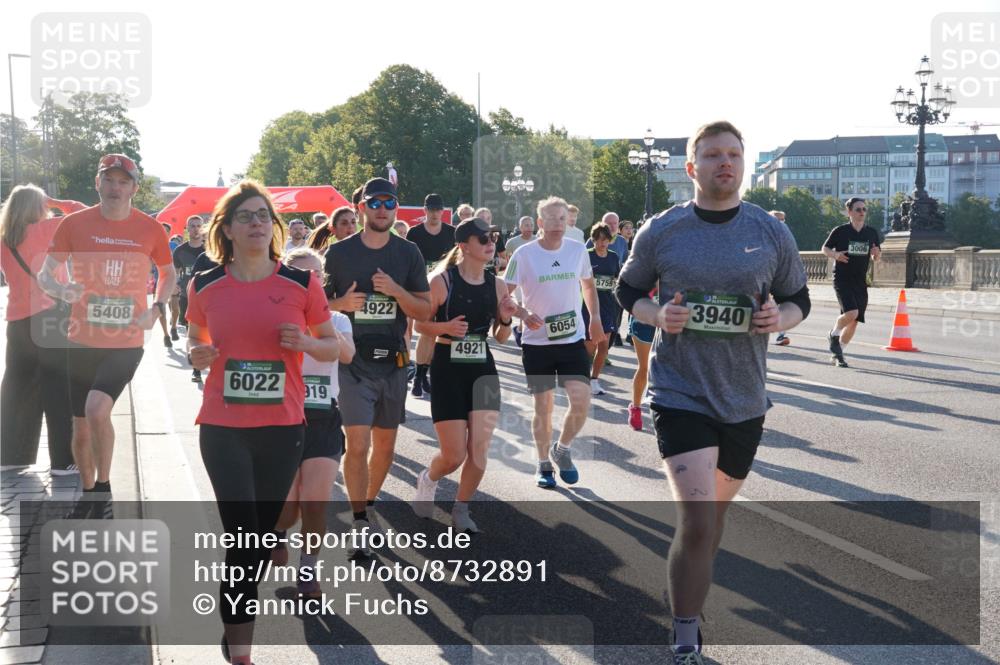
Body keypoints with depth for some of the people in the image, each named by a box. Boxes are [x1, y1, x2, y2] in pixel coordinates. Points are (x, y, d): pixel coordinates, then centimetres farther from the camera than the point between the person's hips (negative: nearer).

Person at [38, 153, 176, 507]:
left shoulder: (150, 229, -2)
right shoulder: (75, 223, -3)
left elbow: (169, 274, 14)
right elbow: (45, 274, 2)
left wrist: (156, 309, -4)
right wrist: (61, 290, -21)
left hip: (126, 344, -2)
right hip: (82, 343, 2)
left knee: (98, 408, -23)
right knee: (81, 428, 10)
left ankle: (104, 485, 0)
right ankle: (88, 493, 33)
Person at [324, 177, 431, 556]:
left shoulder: (408, 254, 4)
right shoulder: (340, 252, 0)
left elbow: (425, 312, 3)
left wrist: (396, 291, -16)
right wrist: (342, 304, -15)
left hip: (393, 361, 3)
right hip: (353, 361, -3)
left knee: (385, 444, 12)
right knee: (357, 444, -11)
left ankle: (367, 505, 33)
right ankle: (360, 526, -5)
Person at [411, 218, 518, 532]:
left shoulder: (497, 285, 3)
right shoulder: (441, 281, -10)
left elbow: (500, 338, 12)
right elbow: (419, 324, -2)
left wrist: (506, 320, -9)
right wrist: (445, 327, -20)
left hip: (483, 370, 4)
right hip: (447, 370, -4)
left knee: (479, 450, -1)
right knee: (454, 456, -3)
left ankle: (461, 510, 20)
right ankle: (428, 480, 32)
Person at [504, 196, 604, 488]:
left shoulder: (578, 250, 1)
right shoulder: (524, 254, -8)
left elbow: (588, 284, 19)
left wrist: (595, 318, 11)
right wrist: (524, 315, -22)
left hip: (573, 339, 2)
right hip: (537, 342, -2)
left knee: (581, 400, -10)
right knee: (543, 406, 6)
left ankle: (562, 450, 16)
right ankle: (544, 465, 23)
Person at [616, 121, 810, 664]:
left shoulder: (772, 233, 1)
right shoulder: (660, 232, -4)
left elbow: (798, 299, 11)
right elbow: (627, 291, 9)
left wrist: (780, 318, -12)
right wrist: (656, 315, -12)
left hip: (743, 400, 4)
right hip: (680, 394, -3)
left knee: (715, 512, 21)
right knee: (697, 521, -15)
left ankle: (689, 588, 49)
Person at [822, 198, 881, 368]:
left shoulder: (871, 233, 8)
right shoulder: (840, 231, -4)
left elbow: (875, 258, 17)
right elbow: (825, 248, 6)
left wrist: (876, 254, -7)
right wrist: (835, 255, -14)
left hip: (860, 282, 5)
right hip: (842, 279, -5)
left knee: (854, 321, 4)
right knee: (851, 312, -25)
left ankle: (838, 353, 20)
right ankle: (833, 335, 4)